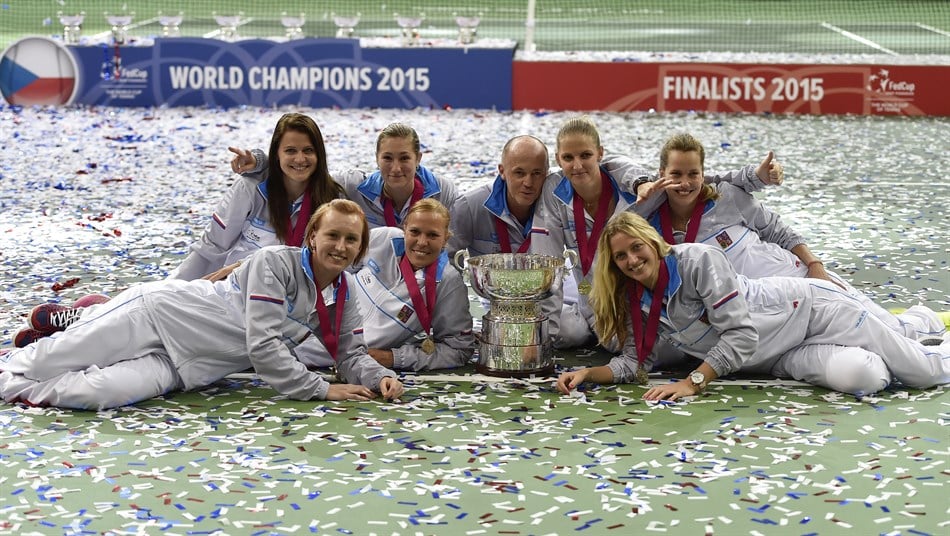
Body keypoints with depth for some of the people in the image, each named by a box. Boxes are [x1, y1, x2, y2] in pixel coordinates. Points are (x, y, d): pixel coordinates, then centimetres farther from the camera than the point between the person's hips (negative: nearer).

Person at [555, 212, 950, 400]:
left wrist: (693, 382, -34)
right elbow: (635, 361, -5)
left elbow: (741, 333, -29)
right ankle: (870, 359, 15)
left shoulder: (697, 259, -26)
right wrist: (587, 374, -22)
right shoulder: (634, 304, -5)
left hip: (809, 307, -5)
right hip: (783, 359, 5)